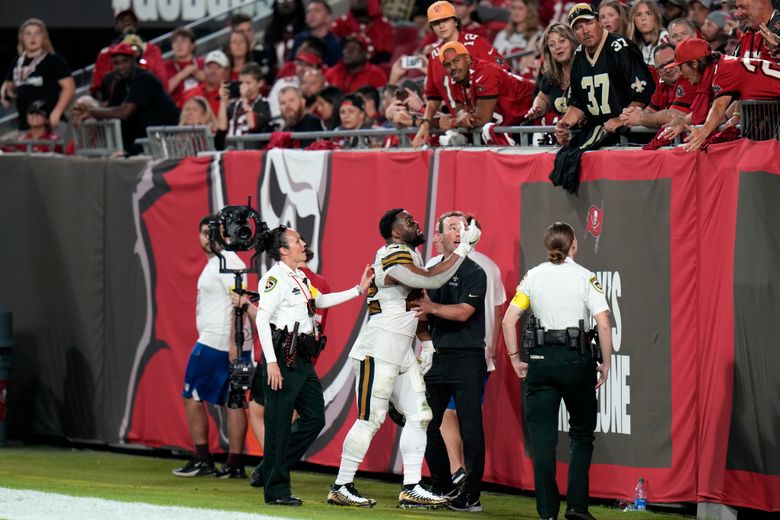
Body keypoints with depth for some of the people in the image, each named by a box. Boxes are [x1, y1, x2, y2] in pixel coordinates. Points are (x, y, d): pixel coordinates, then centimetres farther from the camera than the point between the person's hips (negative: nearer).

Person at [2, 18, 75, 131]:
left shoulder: (54, 60, -4)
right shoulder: (17, 62, 15)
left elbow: (69, 87, -8)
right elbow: (9, 84, 29)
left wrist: (57, 112, -18)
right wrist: (6, 91, 4)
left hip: (48, 122, -7)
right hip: (24, 123, 7)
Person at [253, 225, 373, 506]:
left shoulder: (300, 278, 16)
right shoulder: (276, 278, -11)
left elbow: (320, 301, 33)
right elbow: (262, 319, -17)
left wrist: (359, 290, 28)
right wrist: (271, 362, -22)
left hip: (302, 360, 10)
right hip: (283, 359, -10)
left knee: (314, 418, 11)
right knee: (279, 424, -3)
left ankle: (270, 469, 21)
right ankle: (276, 489, 3)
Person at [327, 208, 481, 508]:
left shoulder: (411, 255, 15)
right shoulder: (393, 258, -17)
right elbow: (431, 280, -27)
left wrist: (426, 343, 17)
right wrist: (464, 247, -21)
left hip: (402, 353, 10)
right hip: (378, 351, -10)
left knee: (419, 416, 6)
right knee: (370, 419, -7)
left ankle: (411, 488, 7)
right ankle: (341, 488, 0)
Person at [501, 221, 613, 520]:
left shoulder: (533, 277, 4)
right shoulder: (585, 277, -3)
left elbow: (508, 320, 0)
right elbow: (604, 325, -10)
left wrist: (515, 358, 8)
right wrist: (605, 364, 0)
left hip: (541, 360, 2)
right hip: (576, 360, -2)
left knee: (542, 439, 4)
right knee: (581, 433, 14)